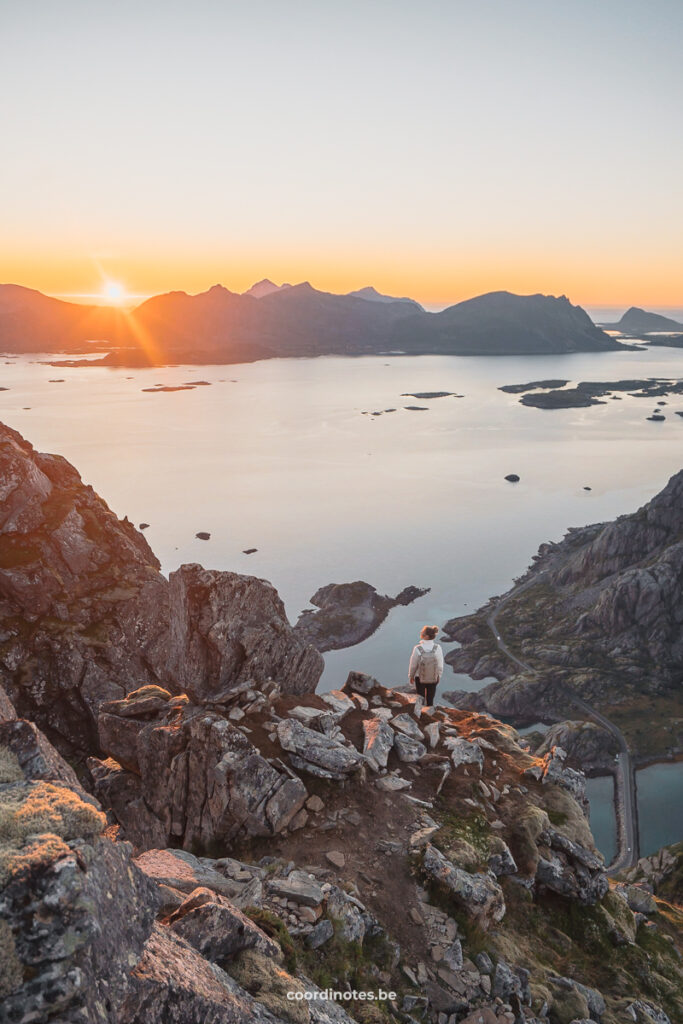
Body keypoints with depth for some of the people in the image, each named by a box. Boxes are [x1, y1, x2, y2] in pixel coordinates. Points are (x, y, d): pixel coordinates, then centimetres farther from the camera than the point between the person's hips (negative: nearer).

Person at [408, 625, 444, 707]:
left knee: (420, 696, 20)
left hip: (419, 677, -1)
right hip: (433, 678, 1)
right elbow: (440, 665, -9)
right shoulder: (437, 648, -20)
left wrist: (411, 676, 5)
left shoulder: (417, 649, -25)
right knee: (430, 698, 21)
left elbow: (413, 664, -12)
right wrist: (439, 676, 9)